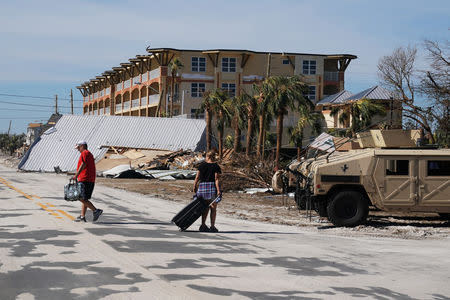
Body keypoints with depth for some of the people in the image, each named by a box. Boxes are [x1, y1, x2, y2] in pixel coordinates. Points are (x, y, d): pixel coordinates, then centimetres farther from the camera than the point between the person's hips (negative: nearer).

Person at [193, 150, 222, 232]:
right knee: (213, 208, 5)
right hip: (212, 186, -3)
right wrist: (218, 190, -14)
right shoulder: (216, 166, -4)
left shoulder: (202, 165, 4)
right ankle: (212, 227, 5)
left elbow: (197, 177, 2)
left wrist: (194, 186, 12)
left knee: (206, 208, 14)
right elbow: (216, 179, -11)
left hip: (203, 186, 3)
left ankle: (203, 225, 12)